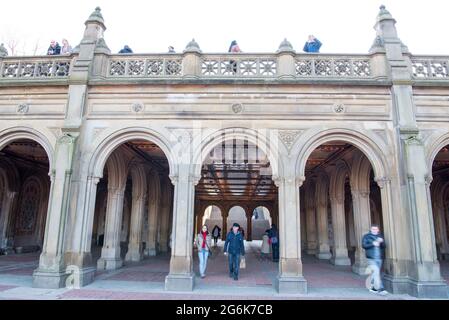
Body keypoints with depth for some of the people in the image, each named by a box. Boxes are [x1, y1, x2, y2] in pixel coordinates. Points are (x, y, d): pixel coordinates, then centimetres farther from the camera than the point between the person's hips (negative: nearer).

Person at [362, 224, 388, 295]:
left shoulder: (380, 236, 14)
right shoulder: (366, 236, 2)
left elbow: (384, 246, 8)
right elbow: (364, 245, -7)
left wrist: (381, 242, -13)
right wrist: (372, 244, -19)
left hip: (379, 258, 4)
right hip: (371, 258, -4)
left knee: (375, 273, 11)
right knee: (376, 272, -16)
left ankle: (372, 287, 28)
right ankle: (380, 289, -15)